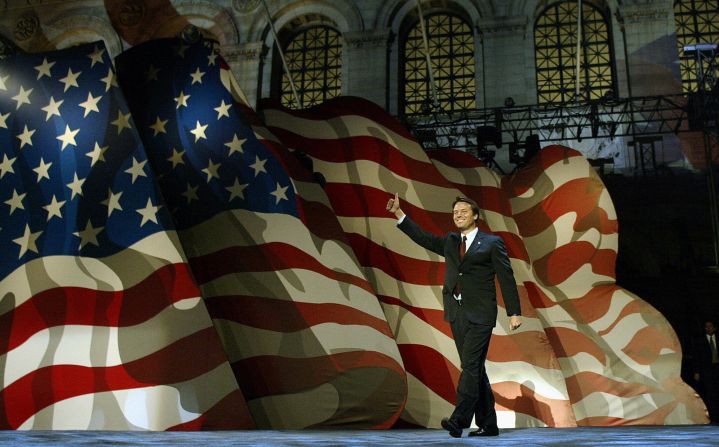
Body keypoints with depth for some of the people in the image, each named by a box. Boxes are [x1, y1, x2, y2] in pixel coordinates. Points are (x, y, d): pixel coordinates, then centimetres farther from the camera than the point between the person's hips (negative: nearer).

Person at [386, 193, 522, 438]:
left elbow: (506, 278, -1)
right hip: (457, 313, 5)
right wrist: (399, 213, 5)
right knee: (475, 369, 8)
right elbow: (422, 237, 12)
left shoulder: (492, 243, 2)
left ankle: (459, 419, -16)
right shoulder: (449, 242, 17)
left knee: (470, 365, -13)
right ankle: (487, 424, 14)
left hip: (480, 314, -5)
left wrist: (514, 312, -6)